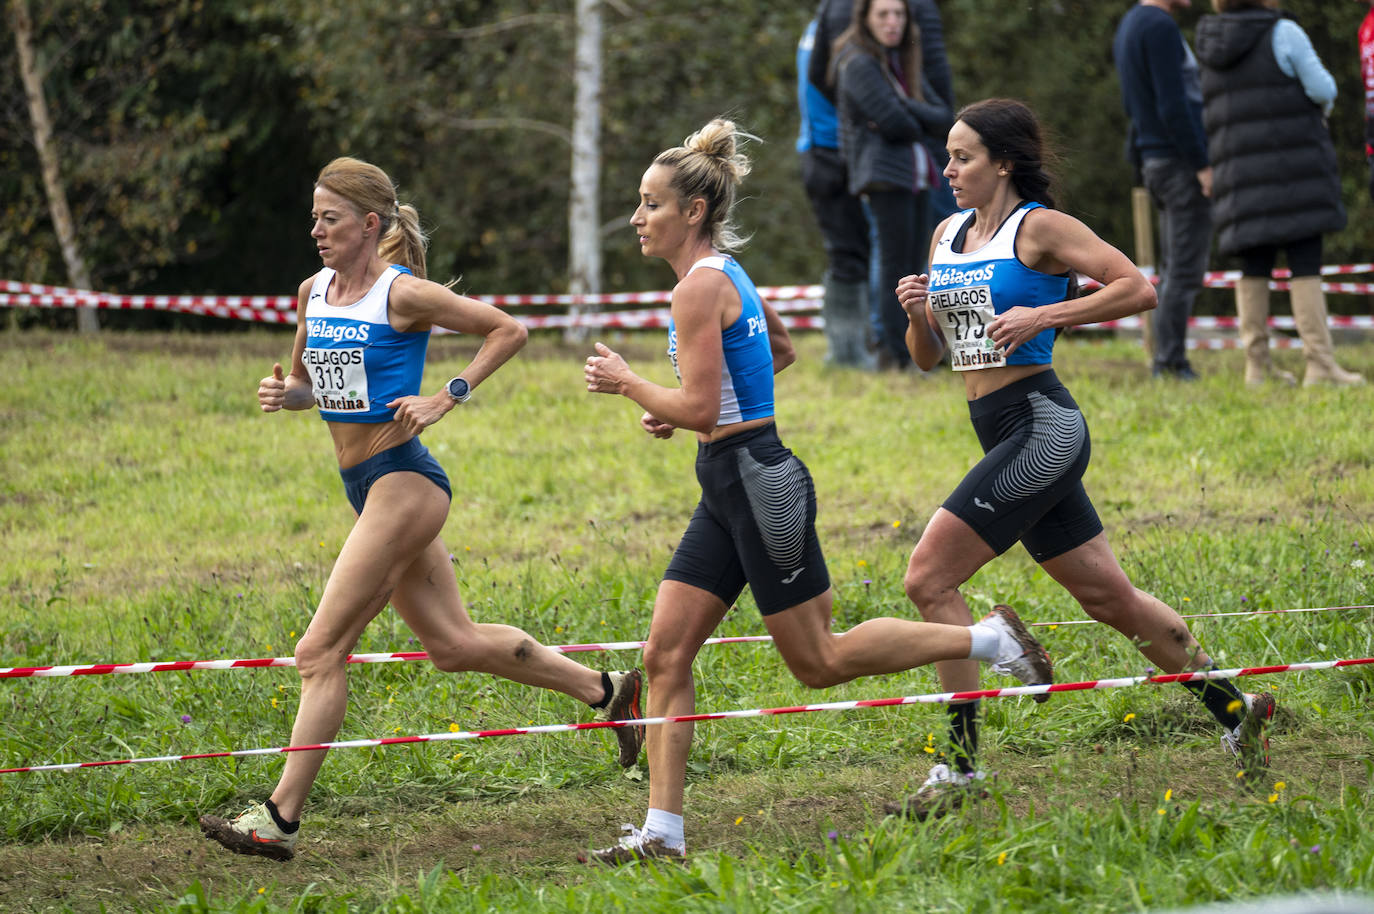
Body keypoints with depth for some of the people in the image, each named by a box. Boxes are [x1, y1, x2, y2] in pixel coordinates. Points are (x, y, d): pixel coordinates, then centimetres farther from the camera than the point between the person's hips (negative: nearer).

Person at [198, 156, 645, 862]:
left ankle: (279, 818, -12)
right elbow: (309, 383, 22)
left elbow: (508, 331, -7)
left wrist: (445, 399, -13)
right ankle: (605, 690, 31)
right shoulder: (314, 293, 10)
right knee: (452, 643, 16)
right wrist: (283, 393, -1)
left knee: (320, 650, -12)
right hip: (365, 487, 9)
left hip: (403, 480, -9)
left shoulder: (403, 293, -11)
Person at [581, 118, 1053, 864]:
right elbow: (779, 350, 30)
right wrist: (676, 408, 23)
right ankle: (662, 833, 2)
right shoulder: (727, 273, 12)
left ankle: (988, 639, 8)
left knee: (818, 663, -1)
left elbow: (700, 409, -22)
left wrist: (624, 382, -7)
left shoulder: (700, 287, -17)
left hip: (756, 481, -10)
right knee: (665, 654, 3)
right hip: (731, 489, 10)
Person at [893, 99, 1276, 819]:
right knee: (1108, 597, 13)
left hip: (1041, 427, -8)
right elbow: (928, 355, 19)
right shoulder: (948, 234, 15)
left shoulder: (1040, 227, -7)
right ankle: (1236, 714, 25)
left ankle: (959, 768, -12)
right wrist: (918, 312, -2)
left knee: (929, 578, -15)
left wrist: (1041, 316, -18)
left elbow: (1138, 289, -13)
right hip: (1003, 436, 8)